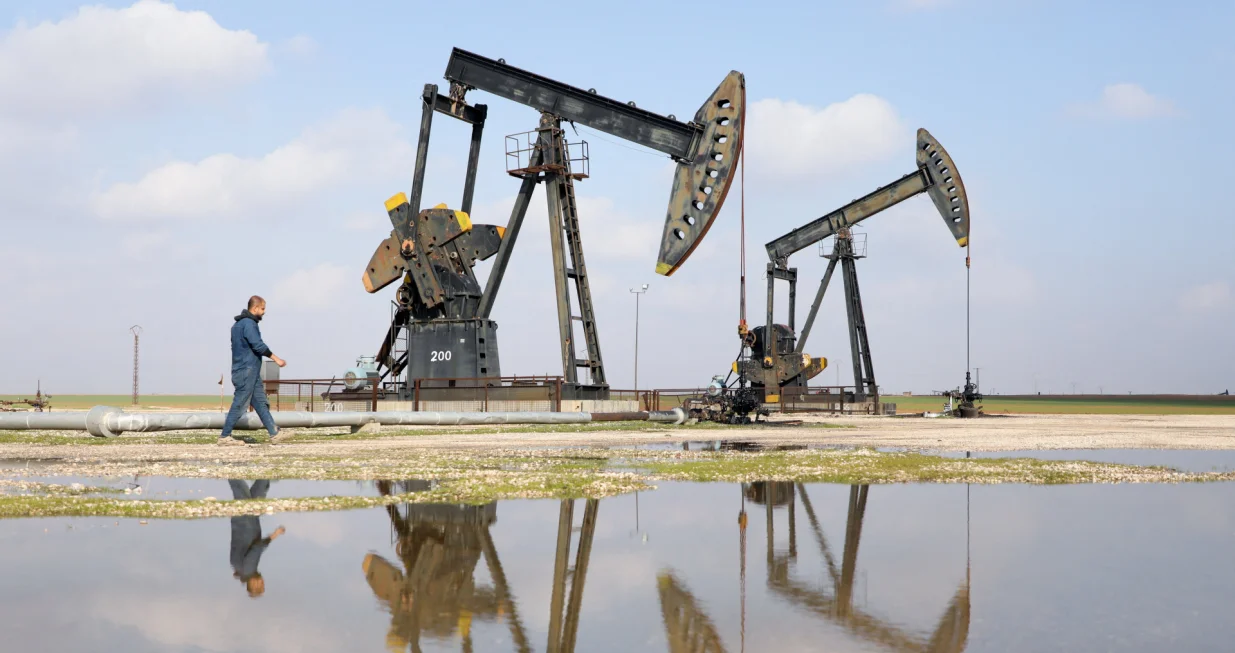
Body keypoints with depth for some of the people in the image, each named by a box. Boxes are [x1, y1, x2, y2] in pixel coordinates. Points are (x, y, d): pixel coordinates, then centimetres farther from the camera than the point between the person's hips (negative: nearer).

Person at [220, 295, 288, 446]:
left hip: (252, 372, 10)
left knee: (261, 403, 7)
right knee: (239, 405, -5)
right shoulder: (248, 323, -15)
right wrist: (276, 359, -17)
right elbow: (258, 345, -23)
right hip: (247, 370, -10)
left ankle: (274, 434, 6)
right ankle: (225, 437, 0)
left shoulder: (238, 324, 17)